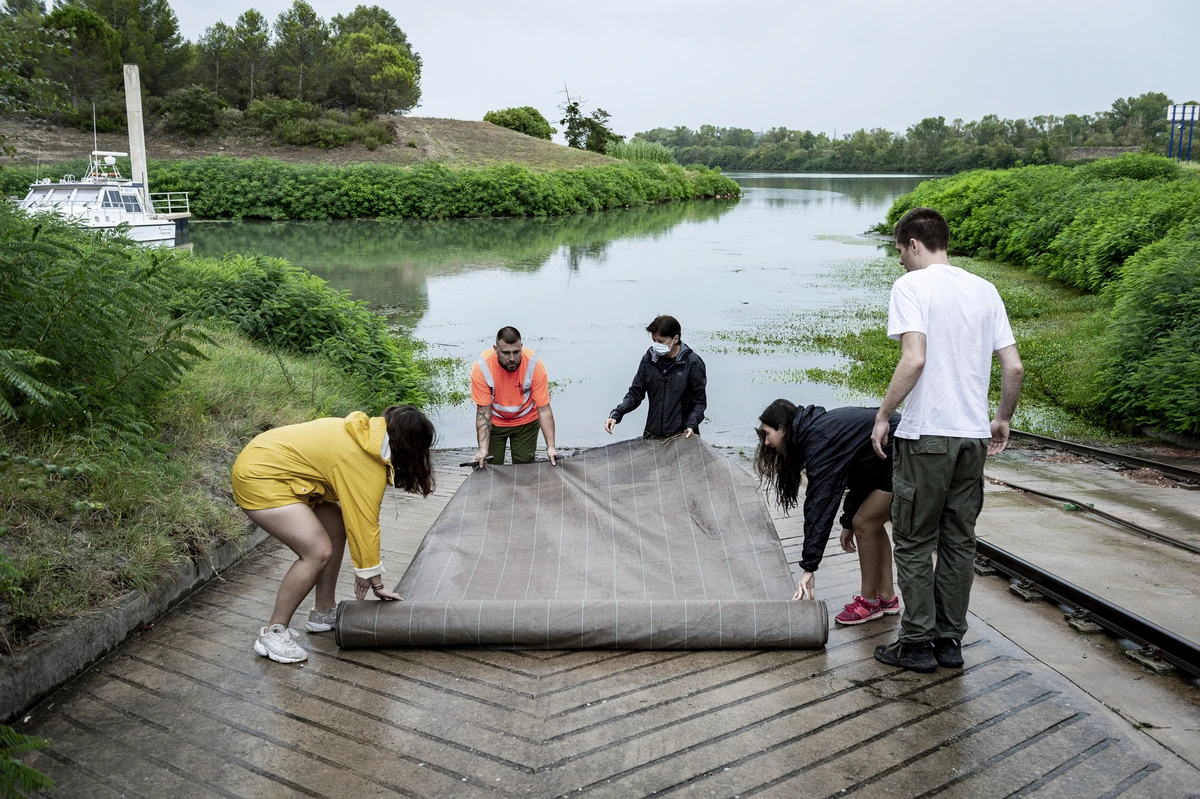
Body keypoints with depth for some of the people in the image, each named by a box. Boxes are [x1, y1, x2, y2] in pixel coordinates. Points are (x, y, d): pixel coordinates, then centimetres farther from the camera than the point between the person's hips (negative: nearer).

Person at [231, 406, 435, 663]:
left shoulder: (368, 437, 6)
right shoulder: (367, 461, -22)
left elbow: (357, 515, 8)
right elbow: (364, 523, -16)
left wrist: (368, 571, 7)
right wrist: (375, 580, -4)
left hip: (271, 465, 11)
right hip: (259, 476, -11)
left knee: (337, 527, 13)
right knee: (319, 551, -17)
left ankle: (323, 613, 24)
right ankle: (273, 633, -2)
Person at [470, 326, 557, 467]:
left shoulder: (535, 365, -28)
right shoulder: (481, 367, -28)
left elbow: (544, 410, -23)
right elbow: (483, 412, -21)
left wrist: (550, 447, -29)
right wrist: (483, 449, -28)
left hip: (526, 422, 0)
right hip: (493, 423, 0)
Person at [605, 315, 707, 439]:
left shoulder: (692, 362, -7)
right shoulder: (648, 359, 3)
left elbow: (700, 400, -2)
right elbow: (635, 393, 7)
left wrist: (691, 425, -17)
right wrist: (616, 414, -7)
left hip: (681, 436, -3)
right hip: (652, 436, 3)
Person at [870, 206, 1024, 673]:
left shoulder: (912, 285, -8)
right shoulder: (984, 289, 10)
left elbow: (914, 359, -21)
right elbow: (1014, 367, 7)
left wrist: (883, 415, -10)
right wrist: (1003, 419, 21)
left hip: (926, 436, -6)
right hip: (974, 435, 6)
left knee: (914, 542, 6)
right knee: (959, 542, 14)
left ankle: (918, 643, 12)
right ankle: (950, 640, 22)